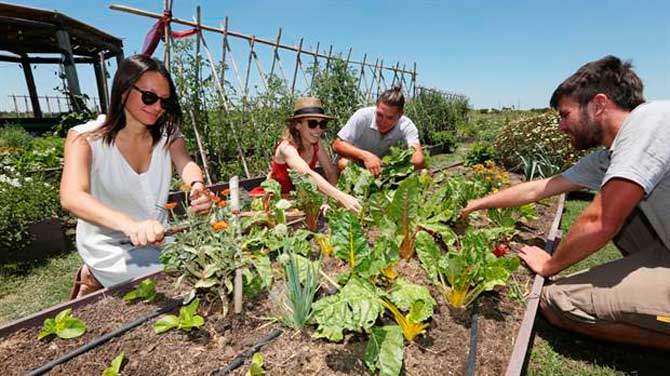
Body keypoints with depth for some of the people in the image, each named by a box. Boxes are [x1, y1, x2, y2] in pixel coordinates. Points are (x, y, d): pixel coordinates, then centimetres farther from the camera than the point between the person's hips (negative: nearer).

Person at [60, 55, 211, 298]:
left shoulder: (167, 134, -4)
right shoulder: (86, 138, -16)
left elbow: (186, 164, -23)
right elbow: (72, 197, -31)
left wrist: (197, 187, -48)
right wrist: (131, 225, -50)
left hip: (156, 240, 5)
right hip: (109, 247, -5)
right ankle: (96, 278, 10)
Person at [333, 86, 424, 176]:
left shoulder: (406, 126, -23)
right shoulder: (363, 116, -27)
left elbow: (419, 160, -35)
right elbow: (337, 145, -27)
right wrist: (365, 155, -43)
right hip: (355, 160, -2)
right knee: (344, 164, -35)